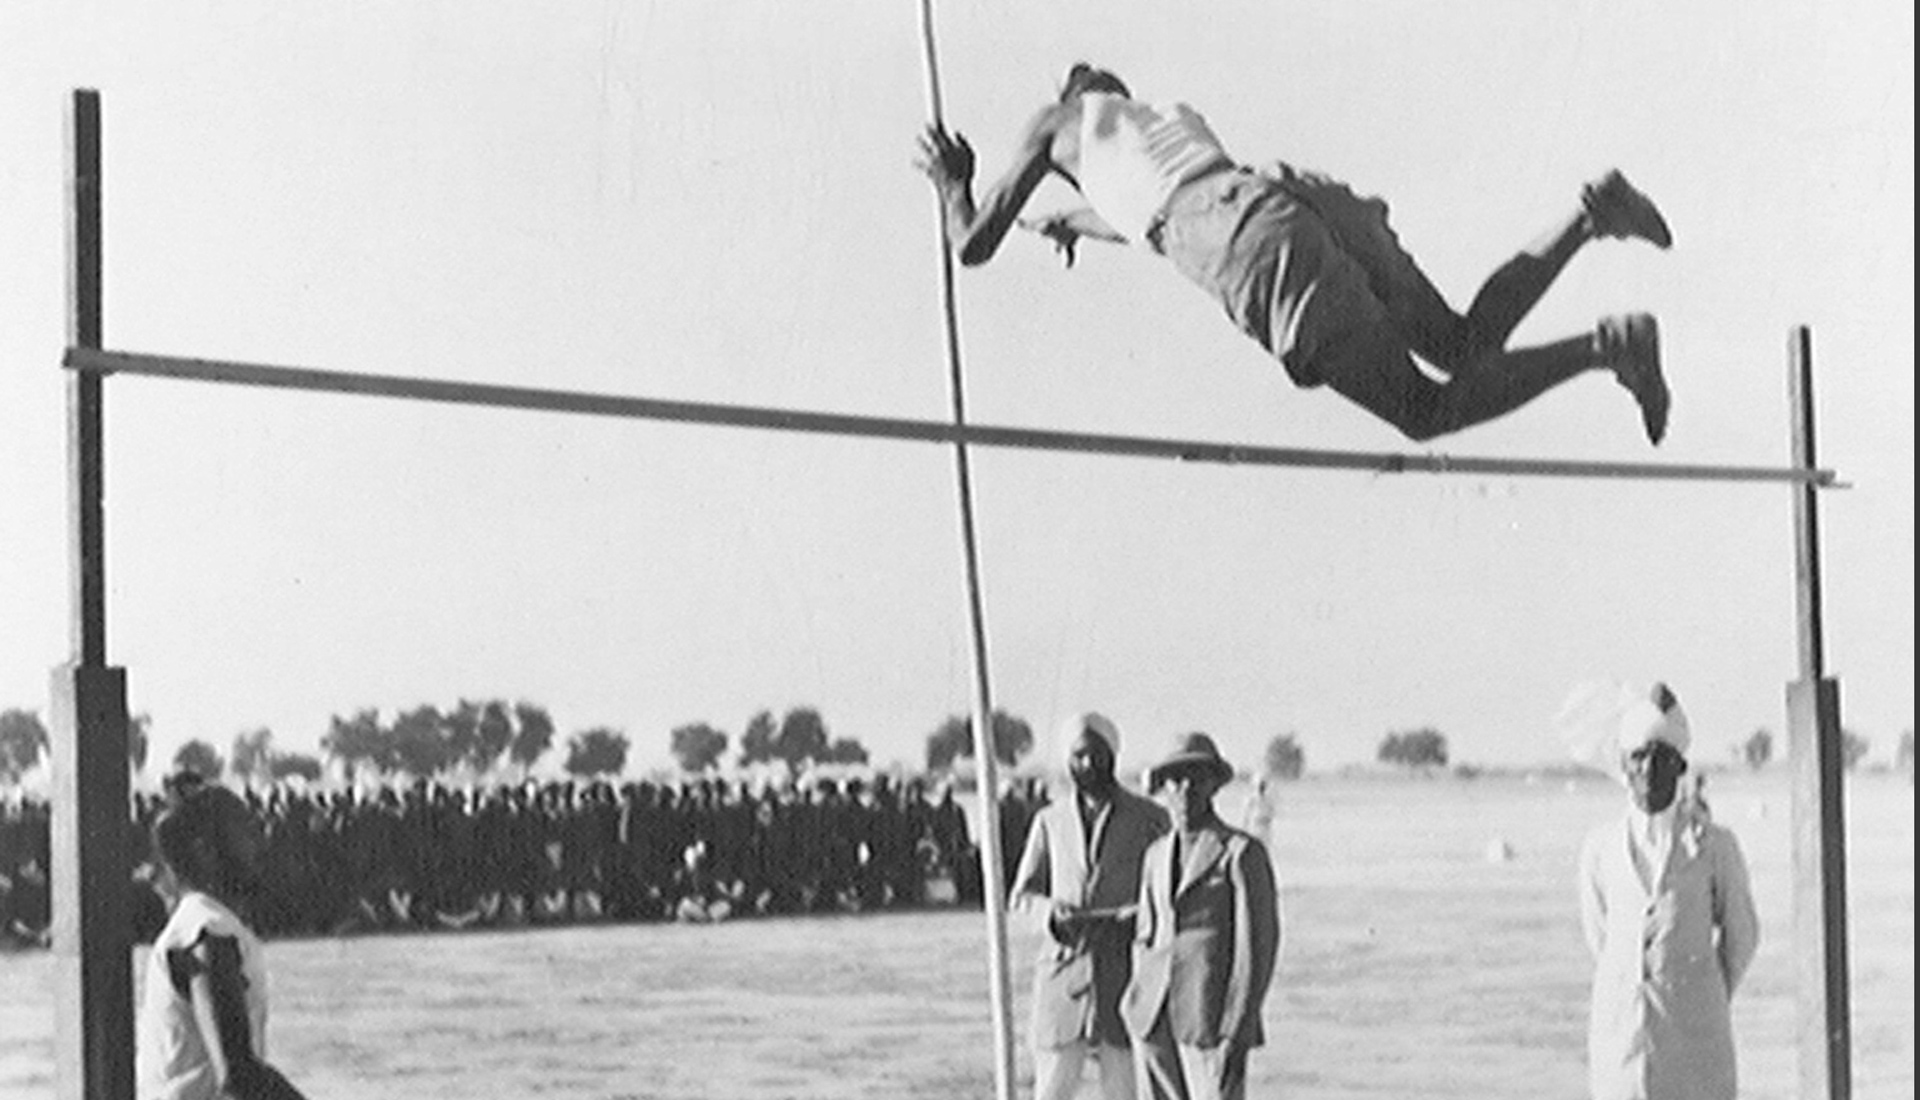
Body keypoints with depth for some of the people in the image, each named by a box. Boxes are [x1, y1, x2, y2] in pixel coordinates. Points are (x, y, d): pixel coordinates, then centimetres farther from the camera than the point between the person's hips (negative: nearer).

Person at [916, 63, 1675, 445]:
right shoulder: (1172, 118, 41)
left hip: (1264, 256, -7)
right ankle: (1589, 214, -5)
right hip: (1318, 203, 7)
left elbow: (973, 248, 26)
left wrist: (950, 182, 46)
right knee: (1463, 347, 18)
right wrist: (1072, 223, 71)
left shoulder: (1058, 119, 24)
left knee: (1429, 413, -2)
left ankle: (1607, 347, -22)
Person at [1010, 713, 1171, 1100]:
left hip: (1126, 977, -2)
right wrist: (1052, 911, -11)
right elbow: (1022, 896, 11)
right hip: (1063, 973, 2)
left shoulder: (1150, 819, 3)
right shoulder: (1050, 820, 10)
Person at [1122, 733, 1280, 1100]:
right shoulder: (1158, 854, 13)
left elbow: (1258, 946, -10)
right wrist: (1139, 1008, 12)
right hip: (1155, 1020, 6)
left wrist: (1237, 1033, -15)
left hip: (1211, 1020, -6)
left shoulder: (1243, 853, -7)